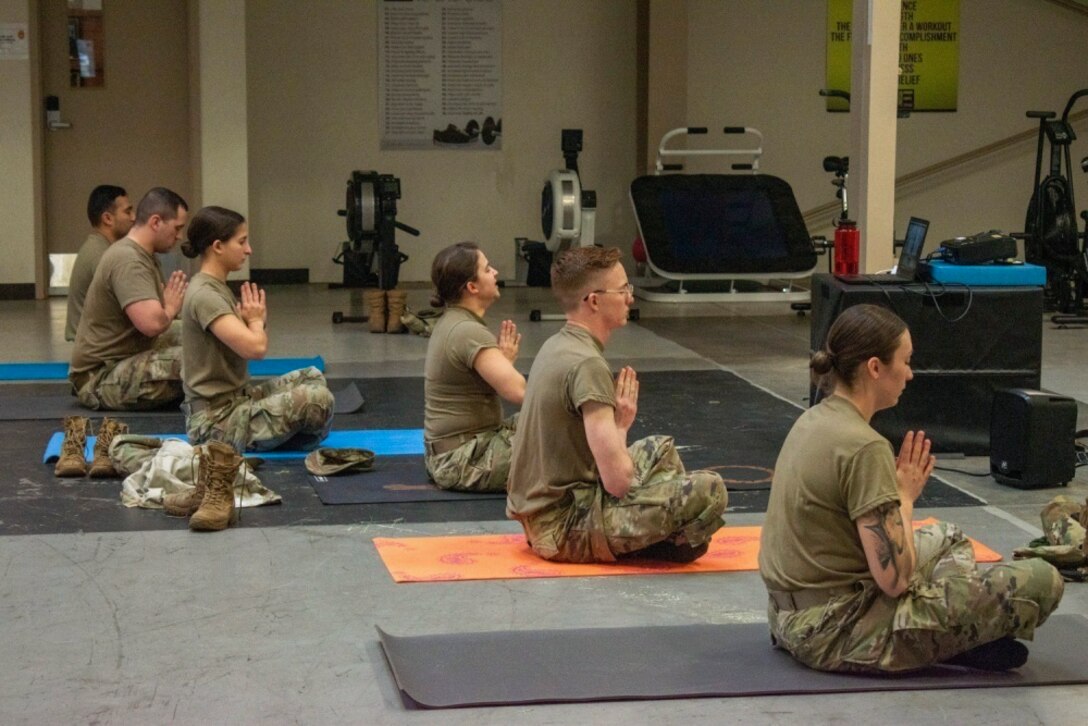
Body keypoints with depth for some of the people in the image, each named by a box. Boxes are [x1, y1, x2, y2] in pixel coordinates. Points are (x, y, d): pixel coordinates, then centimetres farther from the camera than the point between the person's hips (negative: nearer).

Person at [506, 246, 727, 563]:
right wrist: (621, 426, -5)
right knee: (709, 491, -19)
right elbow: (618, 480, -23)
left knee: (660, 449, 27)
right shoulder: (587, 364, -21)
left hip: (539, 509, 10)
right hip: (565, 528, -10)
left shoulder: (557, 346, 8)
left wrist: (616, 425, 6)